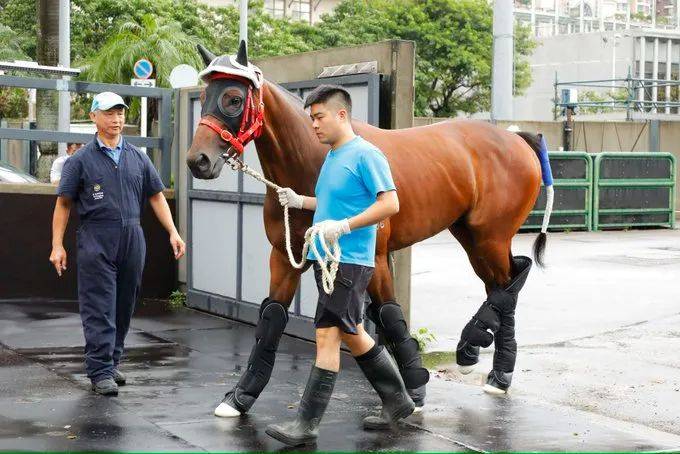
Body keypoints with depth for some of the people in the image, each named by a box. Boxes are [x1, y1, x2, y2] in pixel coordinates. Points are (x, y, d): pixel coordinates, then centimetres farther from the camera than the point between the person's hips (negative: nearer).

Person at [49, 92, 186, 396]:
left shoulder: (138, 158, 12)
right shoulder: (81, 160, 0)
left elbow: (156, 197, 14)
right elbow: (63, 204, 0)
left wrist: (173, 233, 5)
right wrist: (57, 245, -7)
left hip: (132, 238, 4)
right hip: (97, 239, -4)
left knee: (124, 306, 10)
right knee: (99, 308, -6)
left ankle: (113, 362, 23)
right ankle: (100, 371, -3)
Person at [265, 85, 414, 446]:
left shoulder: (366, 155, -12)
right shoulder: (332, 157, 15)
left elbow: (390, 203, -18)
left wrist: (344, 226, -25)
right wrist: (299, 201, 12)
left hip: (349, 262, -10)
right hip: (327, 258, 10)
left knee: (327, 335, -10)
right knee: (353, 334, 15)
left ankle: (307, 424, -7)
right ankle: (397, 401, 29)